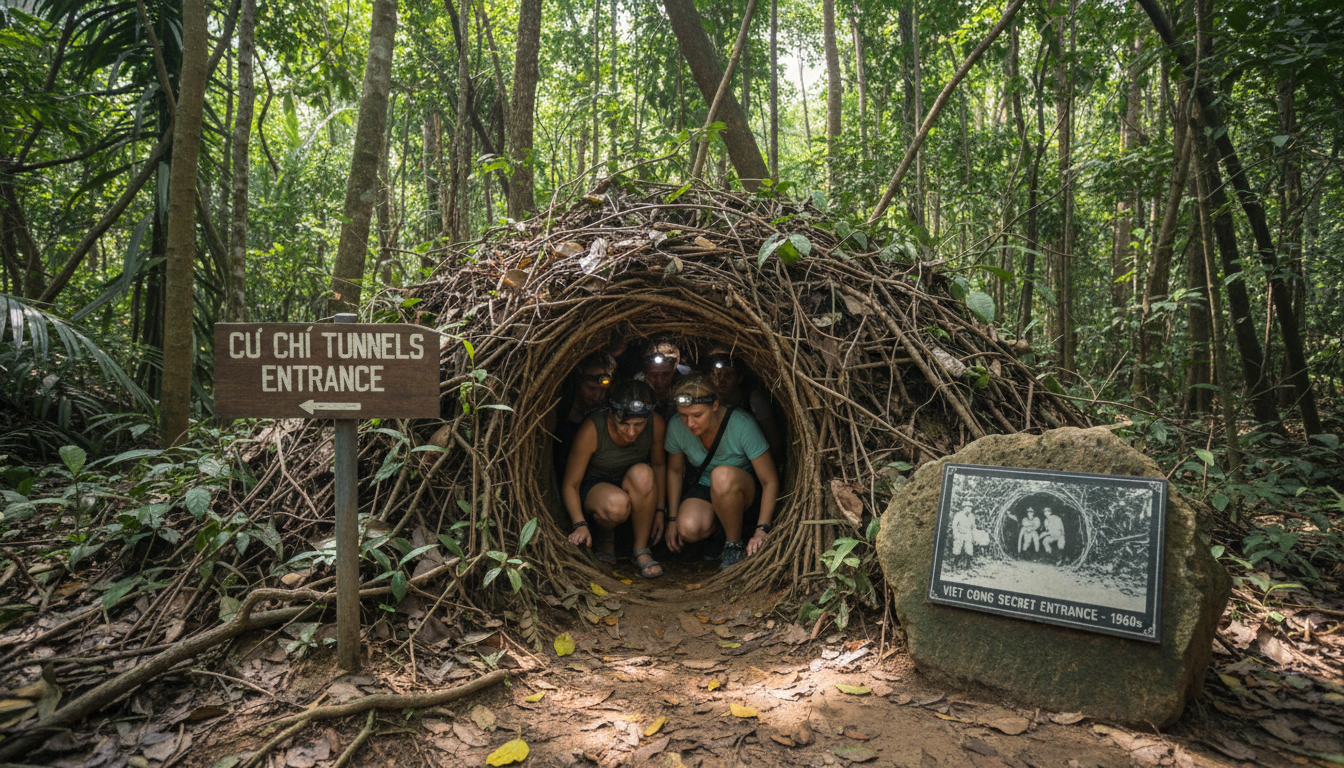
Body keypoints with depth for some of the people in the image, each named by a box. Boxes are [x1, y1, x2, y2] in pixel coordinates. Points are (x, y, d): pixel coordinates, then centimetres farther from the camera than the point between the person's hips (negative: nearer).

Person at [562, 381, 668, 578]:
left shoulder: (656, 424, -19)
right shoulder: (592, 430, -28)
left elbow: (659, 465, 1)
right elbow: (570, 485, -18)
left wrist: (660, 510, 0)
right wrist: (580, 525, -30)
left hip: (633, 491, 3)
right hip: (594, 486, -2)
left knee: (642, 473, -35)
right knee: (616, 503, -39)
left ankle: (641, 551, -18)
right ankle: (605, 537, -1)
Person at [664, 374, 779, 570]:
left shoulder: (742, 426, -28)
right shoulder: (677, 427, -17)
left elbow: (770, 481, -21)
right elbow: (674, 471, 2)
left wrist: (762, 530, -27)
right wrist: (672, 519, 3)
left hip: (744, 489, -3)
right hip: (703, 488, 4)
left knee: (723, 475, -40)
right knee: (688, 528, -30)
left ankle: (734, 546, -18)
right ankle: (720, 526, 7)